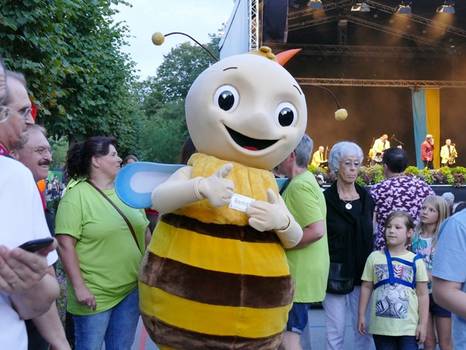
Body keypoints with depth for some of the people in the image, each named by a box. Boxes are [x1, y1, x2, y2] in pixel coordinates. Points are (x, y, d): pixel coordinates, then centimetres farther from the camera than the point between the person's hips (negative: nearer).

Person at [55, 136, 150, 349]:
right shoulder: (77, 196, -12)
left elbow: (143, 231, 16)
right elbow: (65, 245, -17)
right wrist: (79, 286, -20)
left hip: (132, 289, 6)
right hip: (94, 294, -6)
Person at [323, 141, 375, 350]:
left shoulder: (366, 198, 8)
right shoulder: (326, 199, -4)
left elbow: (370, 236, 14)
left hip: (362, 274, 4)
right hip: (335, 275, -3)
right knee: (335, 332, 4)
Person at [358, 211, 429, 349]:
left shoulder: (416, 261, -3)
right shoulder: (374, 257, 0)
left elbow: (422, 294, 0)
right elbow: (366, 287, 6)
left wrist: (423, 324, -2)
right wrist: (361, 316, 5)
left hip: (408, 326, -1)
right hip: (381, 326, 1)